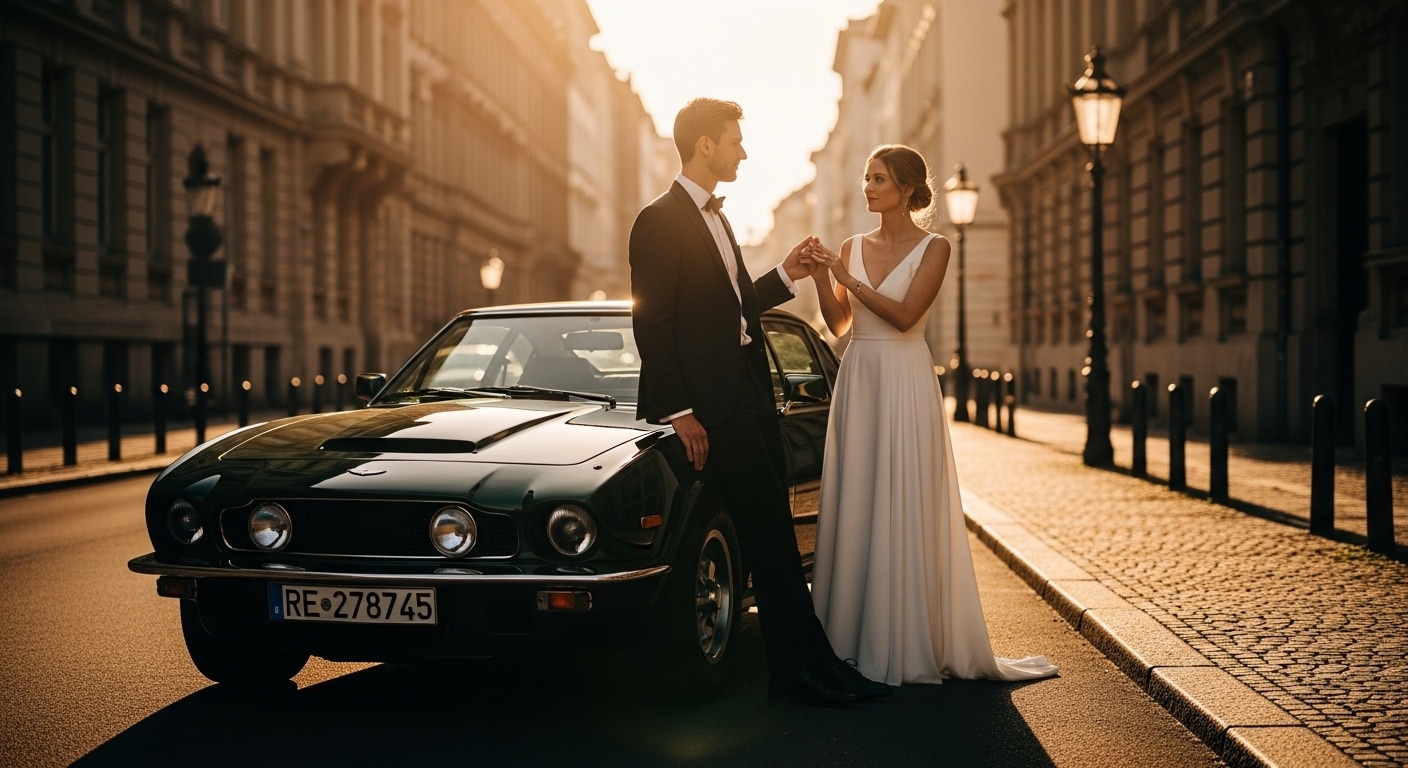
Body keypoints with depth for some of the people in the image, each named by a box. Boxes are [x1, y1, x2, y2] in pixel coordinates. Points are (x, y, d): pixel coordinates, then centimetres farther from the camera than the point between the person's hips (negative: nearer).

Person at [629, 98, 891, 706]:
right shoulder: (660, 221, -10)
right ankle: (807, 664, 1)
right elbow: (651, 323, -15)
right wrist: (678, 412, -19)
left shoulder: (713, 217, 19)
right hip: (711, 404, -9)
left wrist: (785, 275, 15)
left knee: (772, 534, 9)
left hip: (749, 393, 9)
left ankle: (793, 668, 15)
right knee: (767, 535, -6)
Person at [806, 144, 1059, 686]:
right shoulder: (853, 248, 12)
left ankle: (908, 646, 5)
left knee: (904, 509, -4)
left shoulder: (933, 248, -3)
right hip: (856, 382, 5)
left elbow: (904, 315, -14)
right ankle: (851, 639, 12)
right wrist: (820, 277, -6)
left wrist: (846, 276, -16)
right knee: (853, 505, 4)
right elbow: (838, 324, 7)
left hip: (905, 383, -5)